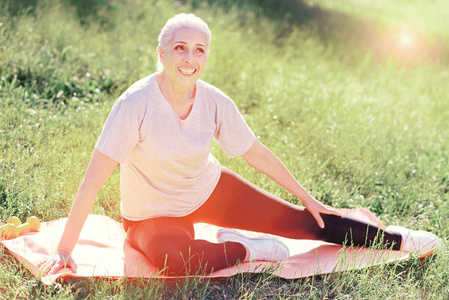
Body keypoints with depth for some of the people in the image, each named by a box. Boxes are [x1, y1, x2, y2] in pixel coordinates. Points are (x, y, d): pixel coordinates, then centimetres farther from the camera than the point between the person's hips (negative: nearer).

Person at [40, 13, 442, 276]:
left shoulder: (214, 102, -14)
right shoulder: (136, 104, -28)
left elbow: (257, 153, 0)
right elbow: (94, 179, -28)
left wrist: (307, 197, 7)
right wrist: (65, 250, -28)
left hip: (209, 189, 4)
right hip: (152, 214, -3)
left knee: (297, 220, -1)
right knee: (175, 261, -38)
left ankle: (397, 240, 13)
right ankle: (246, 250, -12)